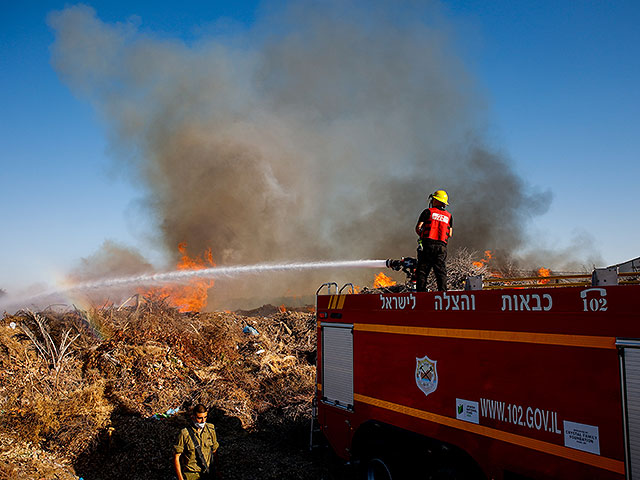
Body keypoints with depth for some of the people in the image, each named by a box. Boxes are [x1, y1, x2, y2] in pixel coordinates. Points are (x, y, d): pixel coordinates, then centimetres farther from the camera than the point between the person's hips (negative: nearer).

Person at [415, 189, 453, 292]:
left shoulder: (428, 212, 6)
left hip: (427, 245, -2)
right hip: (442, 246, 3)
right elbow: (450, 234, 11)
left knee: (422, 271, -1)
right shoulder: (449, 216, 17)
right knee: (441, 272, 3)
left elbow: (418, 228, 0)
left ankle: (421, 293, -9)